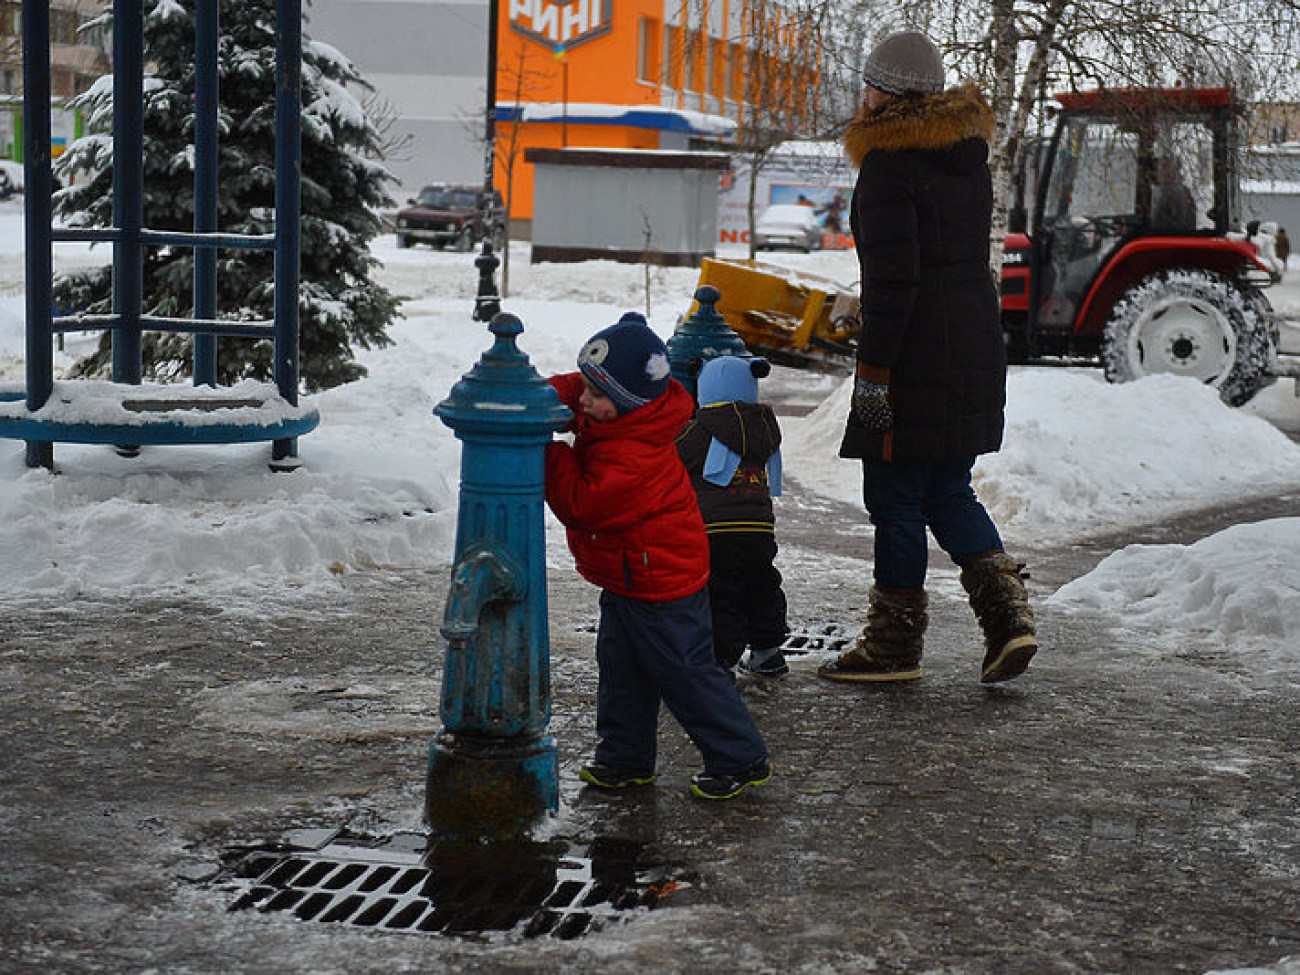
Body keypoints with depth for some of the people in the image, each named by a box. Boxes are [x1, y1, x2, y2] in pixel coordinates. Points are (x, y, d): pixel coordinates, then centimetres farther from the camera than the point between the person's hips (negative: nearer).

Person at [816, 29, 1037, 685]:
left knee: (896, 496, 3)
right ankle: (1008, 612, 5)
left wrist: (873, 368, -17)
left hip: (916, 357, -8)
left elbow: (892, 279, -20)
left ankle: (896, 643, 11)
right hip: (977, 349, 8)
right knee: (949, 490, 17)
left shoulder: (888, 164, -14)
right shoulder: (967, 153, 12)